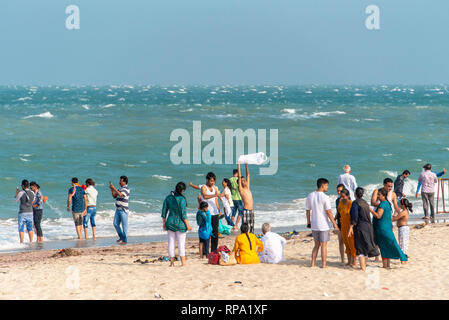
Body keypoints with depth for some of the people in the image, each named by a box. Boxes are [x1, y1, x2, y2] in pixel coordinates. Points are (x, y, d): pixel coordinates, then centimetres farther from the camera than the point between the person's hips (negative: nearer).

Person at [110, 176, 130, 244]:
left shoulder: (126, 188, -12)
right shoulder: (121, 188, 15)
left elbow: (120, 195, -28)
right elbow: (114, 196, 17)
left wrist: (114, 188, -25)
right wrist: (112, 190, 1)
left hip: (124, 210, -8)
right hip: (118, 209, 8)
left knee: (124, 226, -3)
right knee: (116, 224, 8)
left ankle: (125, 240, 2)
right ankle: (121, 237, 23)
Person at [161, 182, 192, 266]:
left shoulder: (168, 198, 0)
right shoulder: (182, 199, -15)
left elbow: (164, 212, 5)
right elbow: (183, 214, -15)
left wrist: (164, 223, 16)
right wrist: (187, 225, -7)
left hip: (170, 222, 4)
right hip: (180, 223, -4)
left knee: (171, 243, 9)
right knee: (181, 243, 3)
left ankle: (172, 261, 11)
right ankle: (183, 262, 4)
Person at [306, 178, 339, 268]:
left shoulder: (310, 196, 3)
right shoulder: (325, 197, -14)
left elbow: (307, 211, 8)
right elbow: (329, 212, -14)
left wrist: (308, 222, 20)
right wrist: (334, 224, -6)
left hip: (314, 225, 5)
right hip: (323, 226, -5)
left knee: (317, 245, 17)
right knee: (324, 245, 4)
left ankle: (313, 263, 13)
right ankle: (323, 264, 8)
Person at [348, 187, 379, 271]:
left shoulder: (355, 203, -11)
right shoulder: (365, 203, 12)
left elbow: (354, 216, -18)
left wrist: (351, 227, -17)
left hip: (360, 226, -7)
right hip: (368, 226, 7)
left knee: (360, 248, -5)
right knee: (366, 246, 15)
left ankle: (362, 267, -10)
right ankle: (364, 265, 23)